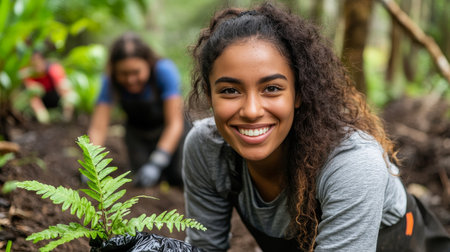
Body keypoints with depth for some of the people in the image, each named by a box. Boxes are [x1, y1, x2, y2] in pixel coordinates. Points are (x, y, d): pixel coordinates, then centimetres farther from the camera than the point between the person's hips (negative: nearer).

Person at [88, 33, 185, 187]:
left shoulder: (164, 71, -31)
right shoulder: (110, 82, -24)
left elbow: (175, 123, -32)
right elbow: (98, 128, -25)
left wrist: (156, 164, -42)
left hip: (169, 130, -1)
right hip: (138, 132, 2)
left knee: (178, 177, -20)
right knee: (145, 178, -19)